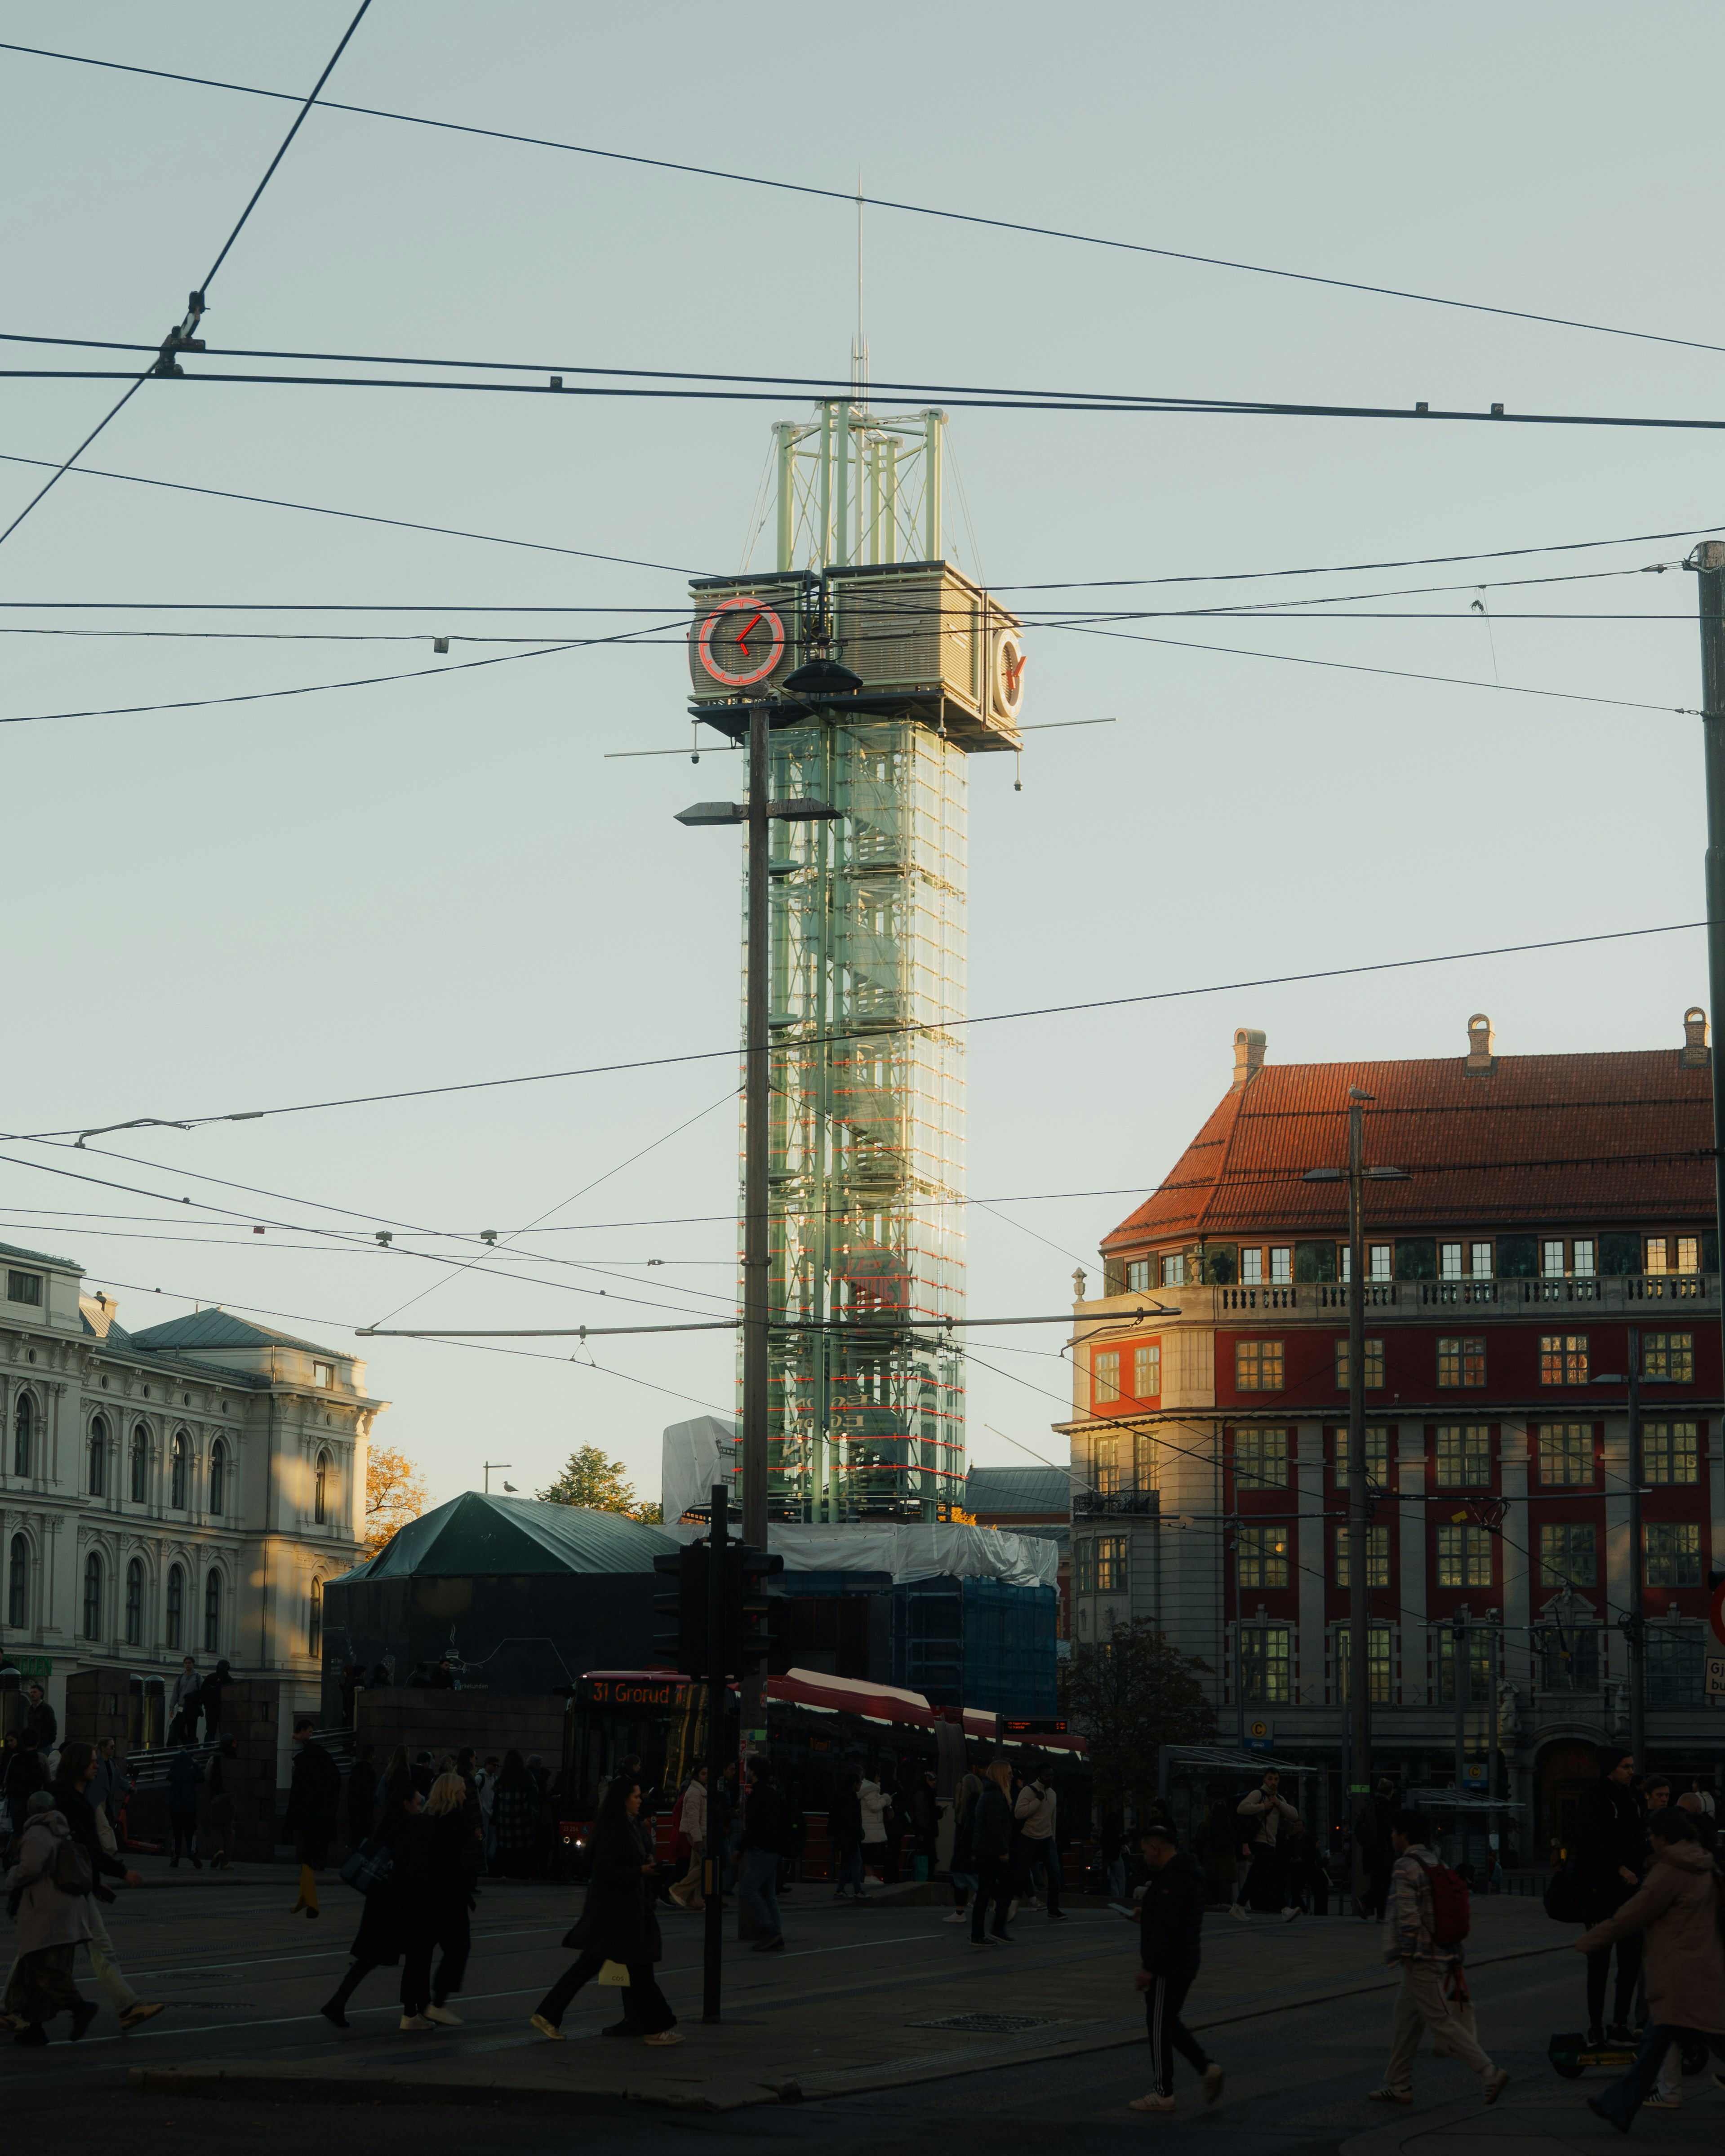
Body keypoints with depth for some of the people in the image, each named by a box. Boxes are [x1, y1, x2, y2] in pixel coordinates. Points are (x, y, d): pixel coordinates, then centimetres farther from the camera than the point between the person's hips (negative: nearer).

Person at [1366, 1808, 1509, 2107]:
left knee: (1441, 2021, -7)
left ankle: (1490, 2073, -12)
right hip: (1442, 1954, 9)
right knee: (1403, 2018, 16)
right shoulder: (1437, 1864, 13)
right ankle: (1399, 2085, 20)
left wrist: (1402, 1952, -11)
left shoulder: (1405, 1867, -14)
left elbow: (1407, 1916, -21)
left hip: (1420, 1959, -9)